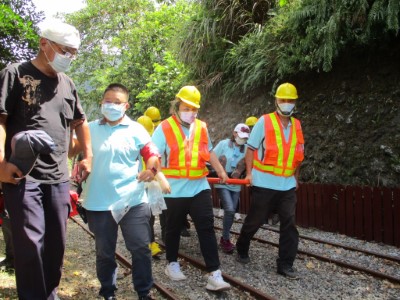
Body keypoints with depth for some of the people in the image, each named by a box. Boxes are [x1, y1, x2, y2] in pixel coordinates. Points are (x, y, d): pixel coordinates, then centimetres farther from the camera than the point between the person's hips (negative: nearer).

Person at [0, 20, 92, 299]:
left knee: (56, 241, 10)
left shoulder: (67, 83, 14)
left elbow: (80, 121, 25)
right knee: (31, 242, -5)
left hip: (58, 177, 5)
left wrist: (87, 156, 18)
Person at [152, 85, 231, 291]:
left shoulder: (201, 127, 9)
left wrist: (220, 171, 21)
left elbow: (208, 151, 22)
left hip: (200, 187, 3)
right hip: (175, 190, -3)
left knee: (207, 229, -1)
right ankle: (172, 264, 34)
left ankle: (214, 274, 2)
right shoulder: (164, 128, -7)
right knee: (174, 229, 14)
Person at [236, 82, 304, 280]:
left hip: (287, 185, 4)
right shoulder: (264, 122, -7)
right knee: (254, 221, 9)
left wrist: (296, 177, 20)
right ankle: (241, 250, 33)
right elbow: (251, 148, -4)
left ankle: (285, 264, 11)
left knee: (289, 224, 1)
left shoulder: (297, 125, 9)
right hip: (264, 183, -4)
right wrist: (249, 173, -9)